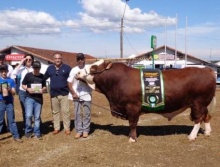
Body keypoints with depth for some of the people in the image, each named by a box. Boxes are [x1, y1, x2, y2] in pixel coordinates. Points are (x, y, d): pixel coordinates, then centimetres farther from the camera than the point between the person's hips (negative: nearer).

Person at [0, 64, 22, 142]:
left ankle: (16, 136, 8)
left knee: (11, 120, 4)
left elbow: (14, 92, 3)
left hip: (9, 102, 0)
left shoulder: (11, 80, 4)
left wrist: (10, 90, -16)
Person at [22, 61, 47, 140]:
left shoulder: (42, 76, 6)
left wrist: (43, 90, -10)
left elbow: (44, 87, 13)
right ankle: (28, 131, 12)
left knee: (37, 117, 6)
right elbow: (23, 85, 4)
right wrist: (28, 89, -15)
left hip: (39, 99, 2)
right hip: (29, 98, -2)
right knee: (28, 115, -10)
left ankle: (37, 133, 17)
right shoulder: (28, 75, 0)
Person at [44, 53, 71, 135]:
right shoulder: (50, 68, 10)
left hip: (64, 93, -3)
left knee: (65, 111, -4)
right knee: (55, 112, 10)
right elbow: (44, 78, 16)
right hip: (53, 93, 3)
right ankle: (56, 128, 18)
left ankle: (67, 128, 4)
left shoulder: (66, 67, -1)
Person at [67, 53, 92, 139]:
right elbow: (69, 83, 3)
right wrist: (73, 93, -4)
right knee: (77, 114, 6)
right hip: (76, 95, 1)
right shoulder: (74, 70, 3)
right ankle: (79, 131, 15)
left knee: (87, 114, 5)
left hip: (86, 95, -1)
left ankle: (86, 130, 17)